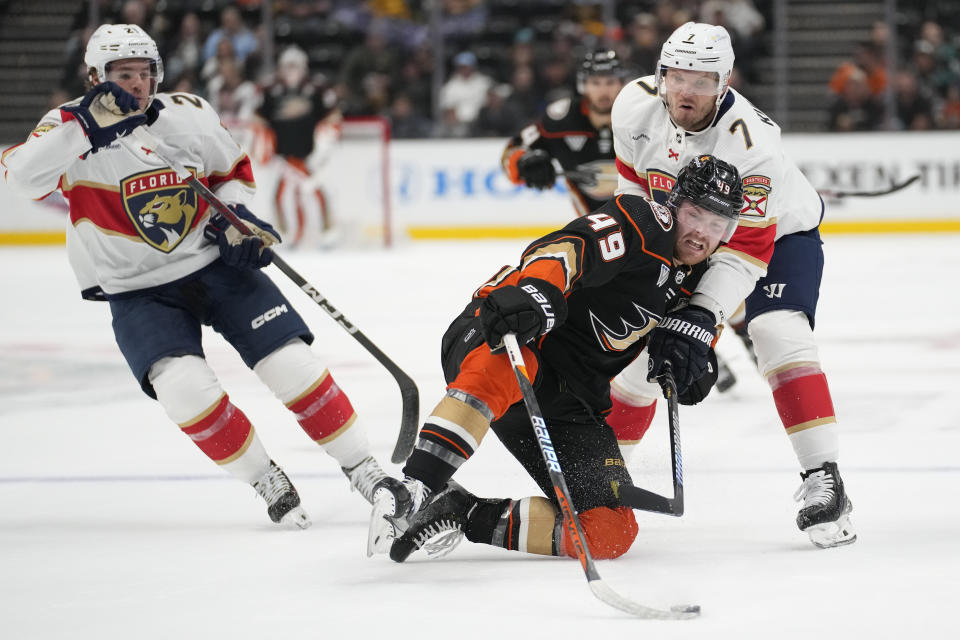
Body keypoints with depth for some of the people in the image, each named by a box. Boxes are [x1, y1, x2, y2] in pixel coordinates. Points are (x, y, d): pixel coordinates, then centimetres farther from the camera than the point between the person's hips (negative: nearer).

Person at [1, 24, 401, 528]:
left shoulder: (190, 114, -3)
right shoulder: (71, 126, -12)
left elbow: (232, 171, 15)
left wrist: (234, 216, -6)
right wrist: (86, 128, -40)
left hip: (215, 263, 2)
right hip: (137, 293, -2)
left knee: (293, 366, -9)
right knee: (185, 388, -25)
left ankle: (364, 470, 7)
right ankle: (268, 483, -4)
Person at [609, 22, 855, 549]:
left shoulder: (749, 142, -36)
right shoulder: (634, 105, -20)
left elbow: (746, 248, -37)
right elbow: (634, 176, 2)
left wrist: (702, 317, -44)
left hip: (779, 232, -5)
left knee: (778, 331, -29)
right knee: (640, 347, 1)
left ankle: (823, 481, -29)